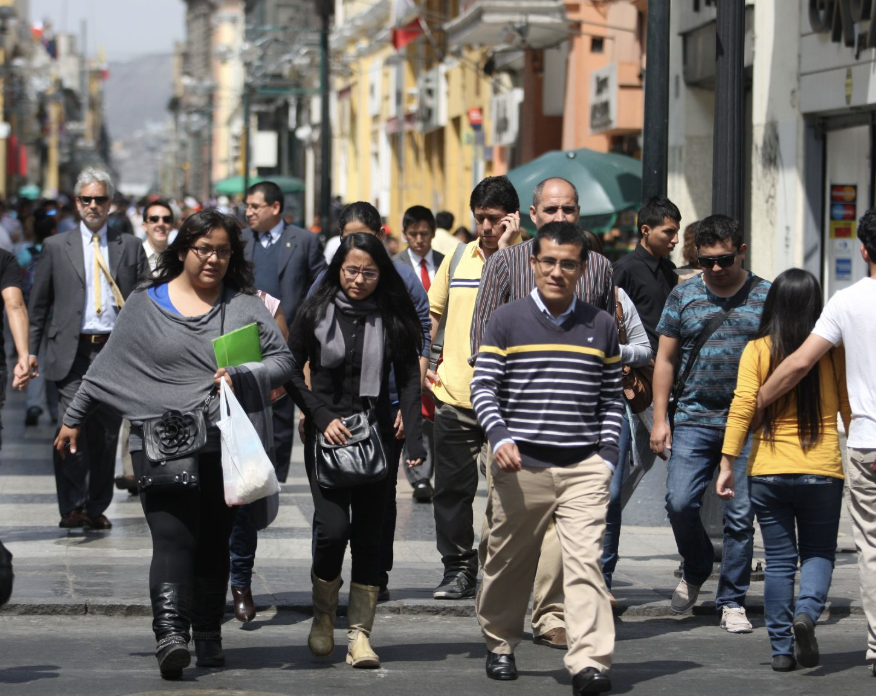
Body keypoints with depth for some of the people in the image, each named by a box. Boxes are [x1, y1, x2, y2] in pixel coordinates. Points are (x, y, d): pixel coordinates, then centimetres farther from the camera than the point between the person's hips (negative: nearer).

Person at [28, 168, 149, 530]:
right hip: (73, 352, -1)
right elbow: (39, 304, 10)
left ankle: (97, 508, 14)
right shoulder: (56, 246, 9)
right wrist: (32, 351, 3)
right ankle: (72, 506, -8)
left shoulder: (131, 247, 10)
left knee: (107, 433, 5)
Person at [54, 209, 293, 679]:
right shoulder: (145, 304, 8)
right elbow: (108, 367, 14)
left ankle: (208, 635, 15)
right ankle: (170, 633, -25)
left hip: (225, 446, 2)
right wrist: (73, 420, 16)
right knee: (172, 538, -14)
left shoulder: (246, 306, 10)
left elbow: (282, 359, 6)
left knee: (215, 543, 5)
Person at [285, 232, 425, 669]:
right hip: (326, 436, -1)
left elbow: (409, 381, 2)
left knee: (368, 535, 0)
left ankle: (360, 634, 6)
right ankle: (323, 617, 11)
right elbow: (291, 371, 4)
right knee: (333, 527, -13)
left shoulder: (393, 317, 2)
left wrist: (414, 440, -9)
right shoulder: (317, 311, 1)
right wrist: (322, 417, -8)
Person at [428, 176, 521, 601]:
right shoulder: (458, 258, 12)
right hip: (455, 394, 4)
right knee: (452, 488, 5)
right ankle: (458, 569, 14)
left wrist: (505, 250, -19)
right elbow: (432, 311, 22)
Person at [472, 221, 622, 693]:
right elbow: (483, 387, 1)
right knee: (509, 560, 10)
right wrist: (500, 437, -15)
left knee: (584, 561, -12)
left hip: (584, 467, 0)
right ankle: (499, 644, 31)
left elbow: (611, 398, 15)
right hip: (521, 465, 0)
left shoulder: (601, 327, 11)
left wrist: (608, 455, 4)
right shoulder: (507, 322, 4)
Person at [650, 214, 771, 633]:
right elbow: (665, 360, 10)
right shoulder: (683, 296, 7)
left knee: (740, 515, -1)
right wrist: (660, 419, 3)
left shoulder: (766, 297, 5)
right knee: (679, 502, -11)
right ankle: (696, 570, 18)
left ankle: (732, 601, 11)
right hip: (694, 419, 1)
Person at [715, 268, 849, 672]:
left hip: (768, 472, 1)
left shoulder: (757, 350, -3)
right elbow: (849, 410, 3)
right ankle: (807, 612, -15)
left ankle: (781, 649, 9)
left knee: (779, 560, 10)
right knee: (818, 553, 13)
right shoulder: (833, 350, -2)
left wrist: (727, 463, -6)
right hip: (822, 470, -1)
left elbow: (742, 408, -9)